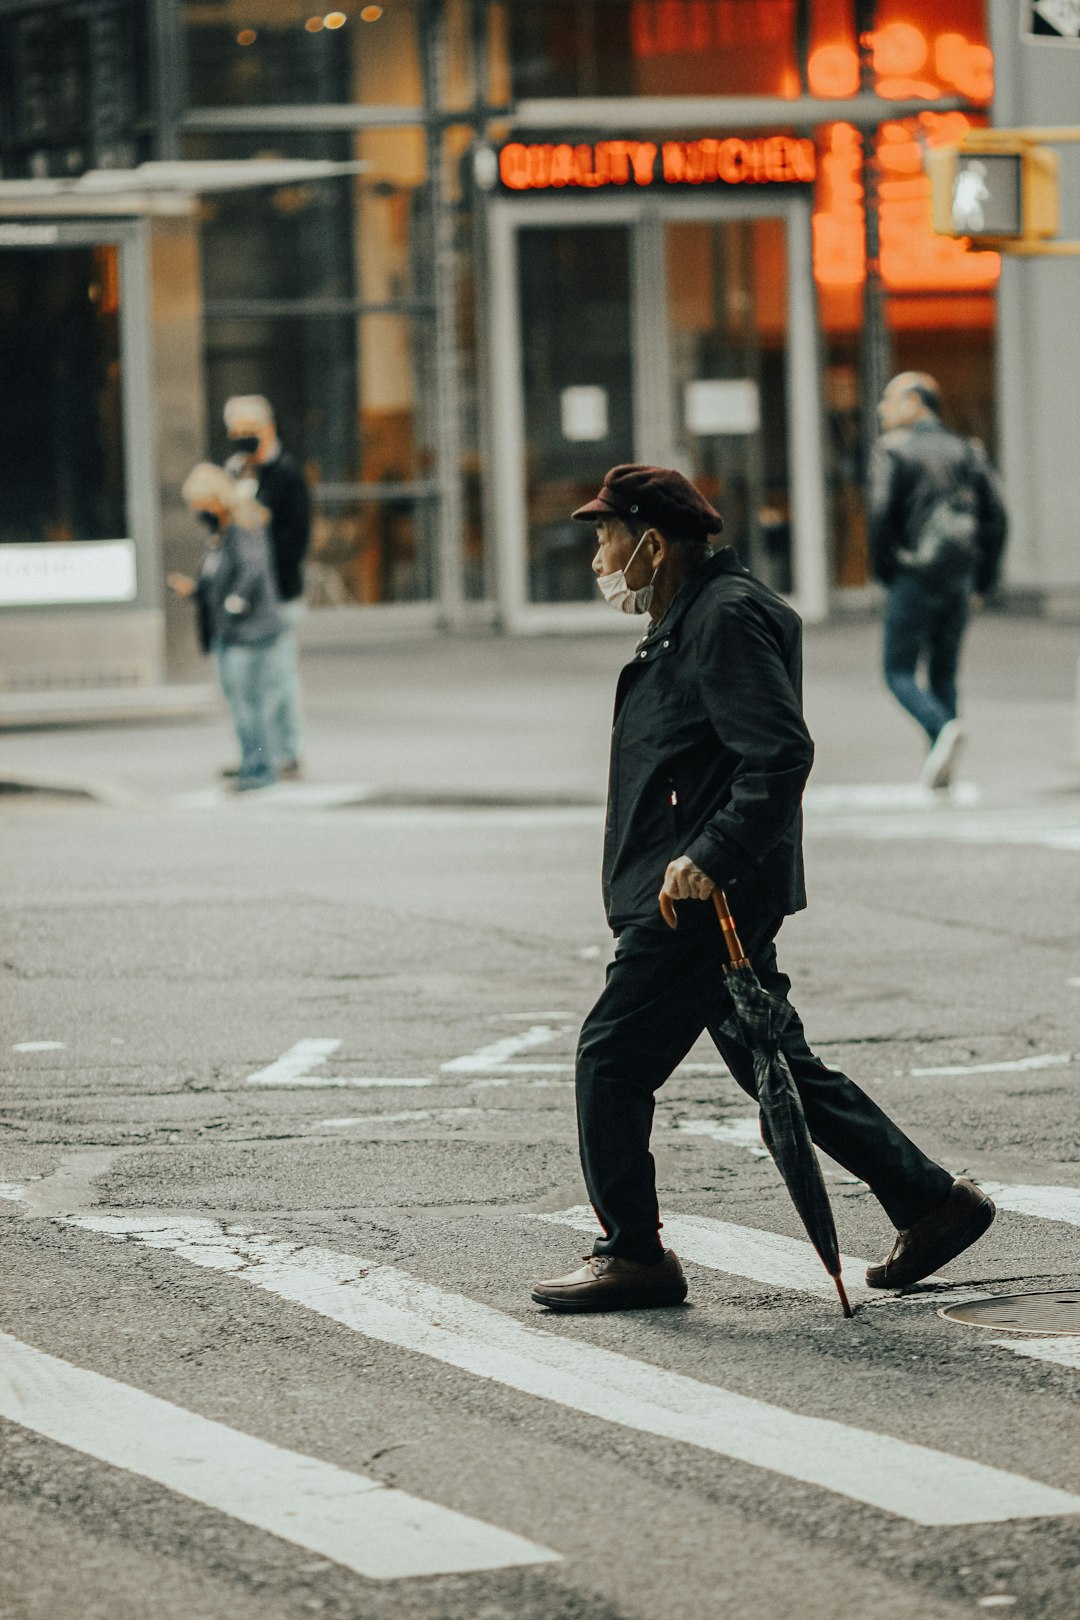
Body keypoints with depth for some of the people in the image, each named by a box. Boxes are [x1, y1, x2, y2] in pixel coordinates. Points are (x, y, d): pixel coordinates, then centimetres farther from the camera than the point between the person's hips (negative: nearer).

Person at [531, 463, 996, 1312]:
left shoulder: (727, 619, -14)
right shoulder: (689, 621, 18)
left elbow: (781, 753, -23)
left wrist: (712, 858, -27)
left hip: (703, 898, -11)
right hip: (700, 895, 11)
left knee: (612, 1057, -5)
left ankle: (633, 1255, 2)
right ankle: (932, 1201, 16)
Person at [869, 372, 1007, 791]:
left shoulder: (891, 450, -4)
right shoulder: (966, 451, 11)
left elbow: (881, 514, -13)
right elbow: (995, 515, 6)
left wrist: (884, 572, -1)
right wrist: (983, 579, 10)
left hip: (913, 578, -5)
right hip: (959, 581, 5)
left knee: (899, 671, 2)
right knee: (943, 673, 13)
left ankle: (944, 727, -24)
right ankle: (940, 769, 7)